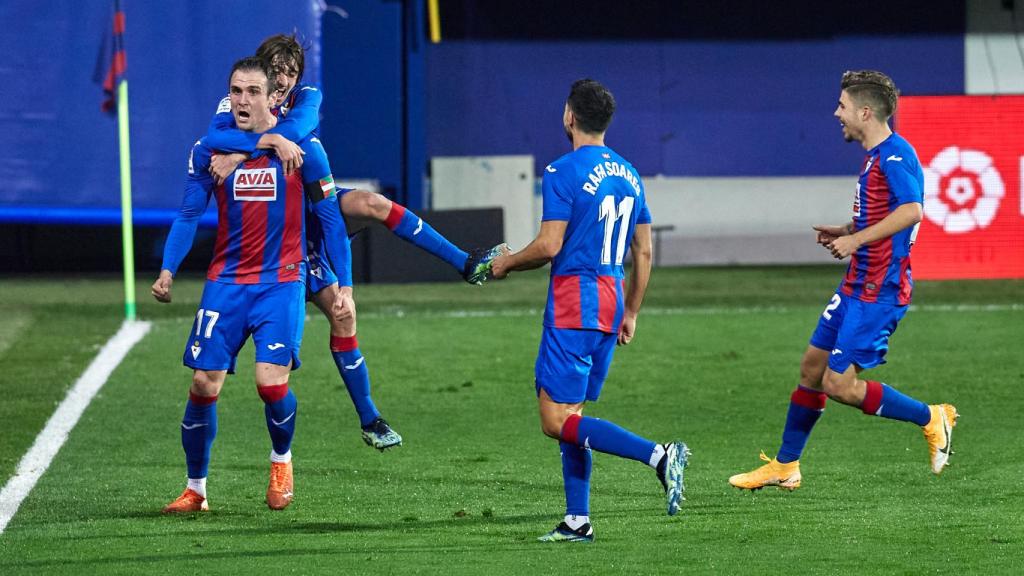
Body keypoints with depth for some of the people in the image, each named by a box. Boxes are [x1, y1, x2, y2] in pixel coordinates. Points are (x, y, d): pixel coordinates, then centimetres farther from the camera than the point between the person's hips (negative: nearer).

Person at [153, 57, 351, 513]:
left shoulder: (302, 148, -6)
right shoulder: (209, 150, 0)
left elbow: (330, 218, -1)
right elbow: (189, 215, 4)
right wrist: (168, 270, -11)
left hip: (281, 282, -2)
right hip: (226, 282, 2)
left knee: (271, 381, -16)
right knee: (204, 384, -4)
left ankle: (281, 459, 16)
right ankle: (195, 489, 13)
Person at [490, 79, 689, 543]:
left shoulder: (564, 172, -11)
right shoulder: (628, 174, 13)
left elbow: (549, 246, -16)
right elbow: (644, 252, 16)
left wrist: (506, 263, 3)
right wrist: (630, 314, 23)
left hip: (574, 304, -8)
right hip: (612, 303, 8)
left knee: (557, 420, -9)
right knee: (570, 416, 14)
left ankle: (658, 455, -23)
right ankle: (577, 522, 10)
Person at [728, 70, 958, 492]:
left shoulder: (896, 154, -17)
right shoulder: (875, 156, 14)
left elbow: (911, 210, -31)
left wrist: (856, 239, -27)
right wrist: (845, 232, 14)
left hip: (879, 291, -10)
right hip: (857, 284, 10)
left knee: (839, 384, -10)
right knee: (812, 368, 12)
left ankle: (932, 419, 3)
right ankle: (785, 468, 21)